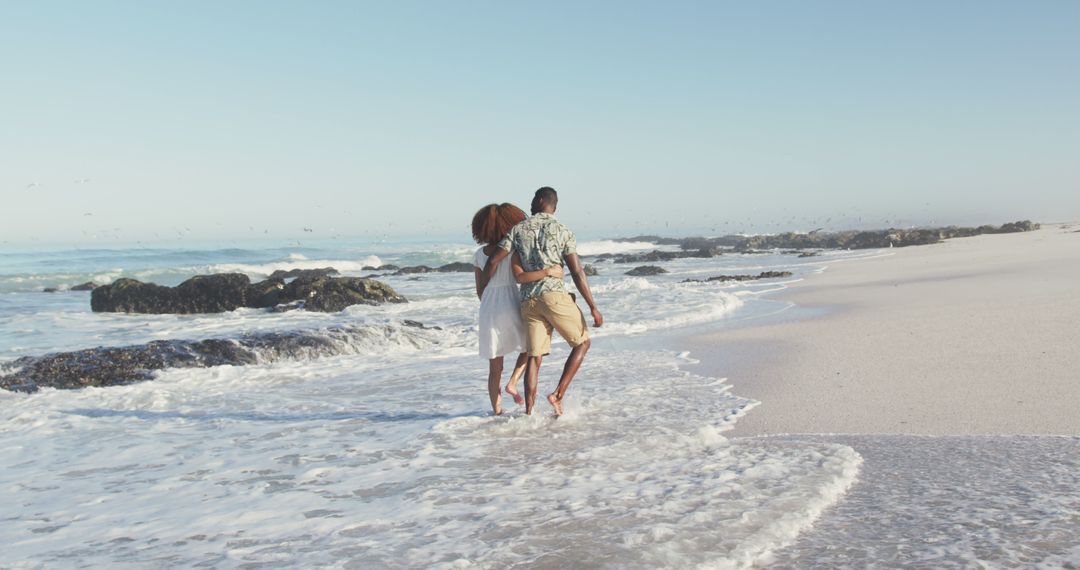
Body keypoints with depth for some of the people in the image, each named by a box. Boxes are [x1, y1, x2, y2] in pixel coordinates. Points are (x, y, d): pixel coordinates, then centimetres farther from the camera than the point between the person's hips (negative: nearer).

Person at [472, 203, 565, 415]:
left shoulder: (479, 254, 6)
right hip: (510, 307, -4)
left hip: (488, 310, 4)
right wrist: (548, 272, -20)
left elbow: (480, 290, 9)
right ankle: (512, 382, 4)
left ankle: (497, 412, 14)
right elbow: (521, 276, -25)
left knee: (495, 369, 12)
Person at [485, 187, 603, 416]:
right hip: (554, 295, -3)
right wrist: (593, 307, -1)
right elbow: (577, 272, -3)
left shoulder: (519, 229, 10)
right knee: (582, 343, 13)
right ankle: (558, 394, 1)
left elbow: (493, 261, 4)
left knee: (534, 357, 7)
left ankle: (529, 413, 2)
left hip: (529, 301, 4)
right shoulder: (563, 231, 4)